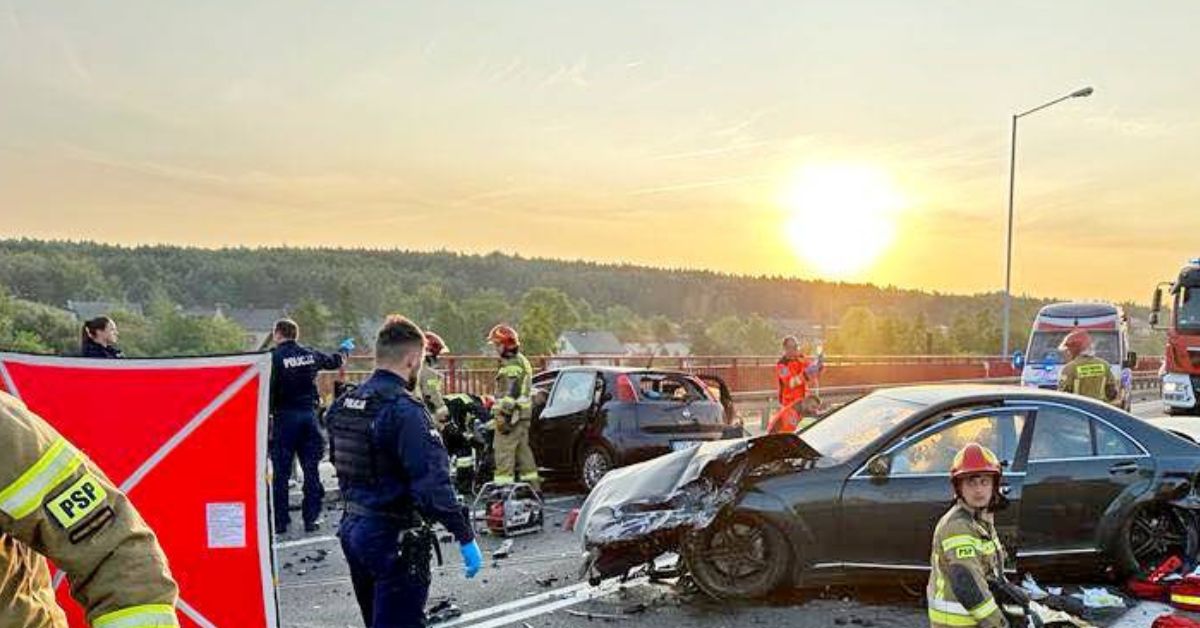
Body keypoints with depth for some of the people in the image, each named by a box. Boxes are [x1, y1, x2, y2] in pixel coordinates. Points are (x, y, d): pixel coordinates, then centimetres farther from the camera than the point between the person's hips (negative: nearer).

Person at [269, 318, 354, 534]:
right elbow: (335, 361, 25)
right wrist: (345, 349, 46)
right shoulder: (310, 354, 7)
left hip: (285, 416, -4)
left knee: (281, 471, 2)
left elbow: (269, 389, -15)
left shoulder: (275, 357, -7)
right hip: (309, 414, 4)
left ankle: (280, 521, 5)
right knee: (311, 470, 9)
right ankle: (311, 518, 12)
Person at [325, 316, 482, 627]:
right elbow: (432, 483, -25)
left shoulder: (343, 405, 6)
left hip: (353, 529, 9)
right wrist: (466, 537, -20)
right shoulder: (404, 409, -21)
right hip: (394, 538, -9)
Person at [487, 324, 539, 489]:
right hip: (523, 414, 11)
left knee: (504, 450, -10)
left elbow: (511, 394, -21)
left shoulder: (512, 364, -14)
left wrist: (503, 415, -23)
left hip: (512, 415, -11)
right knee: (523, 449, 15)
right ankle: (532, 485, 20)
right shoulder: (521, 361, 20)